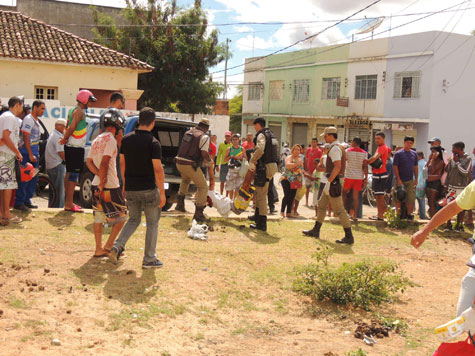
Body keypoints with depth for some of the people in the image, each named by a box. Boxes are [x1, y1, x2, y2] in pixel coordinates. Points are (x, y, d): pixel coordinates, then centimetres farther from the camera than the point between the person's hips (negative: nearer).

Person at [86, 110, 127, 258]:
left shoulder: (96, 140, 13)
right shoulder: (111, 140, -13)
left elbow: (89, 162, 12)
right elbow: (104, 163, -20)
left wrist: (100, 176, 0)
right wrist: (102, 182, -17)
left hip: (97, 184, 9)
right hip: (110, 186, -8)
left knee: (99, 218, 13)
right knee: (121, 217, 3)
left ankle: (99, 249, 18)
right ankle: (108, 247, 0)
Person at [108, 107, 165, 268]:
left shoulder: (126, 139, 2)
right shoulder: (153, 143, -14)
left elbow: (122, 163, 10)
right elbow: (158, 169, -17)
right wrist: (162, 192, -11)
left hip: (130, 189, 5)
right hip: (148, 189, -5)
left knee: (134, 219, 21)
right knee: (152, 223, 9)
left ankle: (117, 246, 1)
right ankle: (149, 259, 14)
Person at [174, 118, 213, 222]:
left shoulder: (188, 132, 14)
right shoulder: (204, 137, -10)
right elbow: (204, 153, -21)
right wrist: (209, 161, 1)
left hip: (179, 162, 8)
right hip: (190, 165, -7)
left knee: (185, 180, 37)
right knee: (203, 187, 5)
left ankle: (180, 204, 35)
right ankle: (198, 213, -1)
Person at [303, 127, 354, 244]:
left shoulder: (335, 148, -16)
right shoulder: (338, 147, 17)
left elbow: (337, 167, -26)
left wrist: (329, 182, -26)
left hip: (333, 182, -11)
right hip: (333, 181, 11)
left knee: (339, 209, -8)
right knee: (321, 205, 18)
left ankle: (349, 237, -4)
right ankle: (315, 231, 28)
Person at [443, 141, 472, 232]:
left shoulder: (468, 159, -4)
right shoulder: (452, 159, 6)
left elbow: (465, 172, -13)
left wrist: (457, 162, -13)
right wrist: (446, 185, 10)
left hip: (462, 187, -3)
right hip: (451, 186, 3)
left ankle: (458, 225, 14)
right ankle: (448, 225, 11)